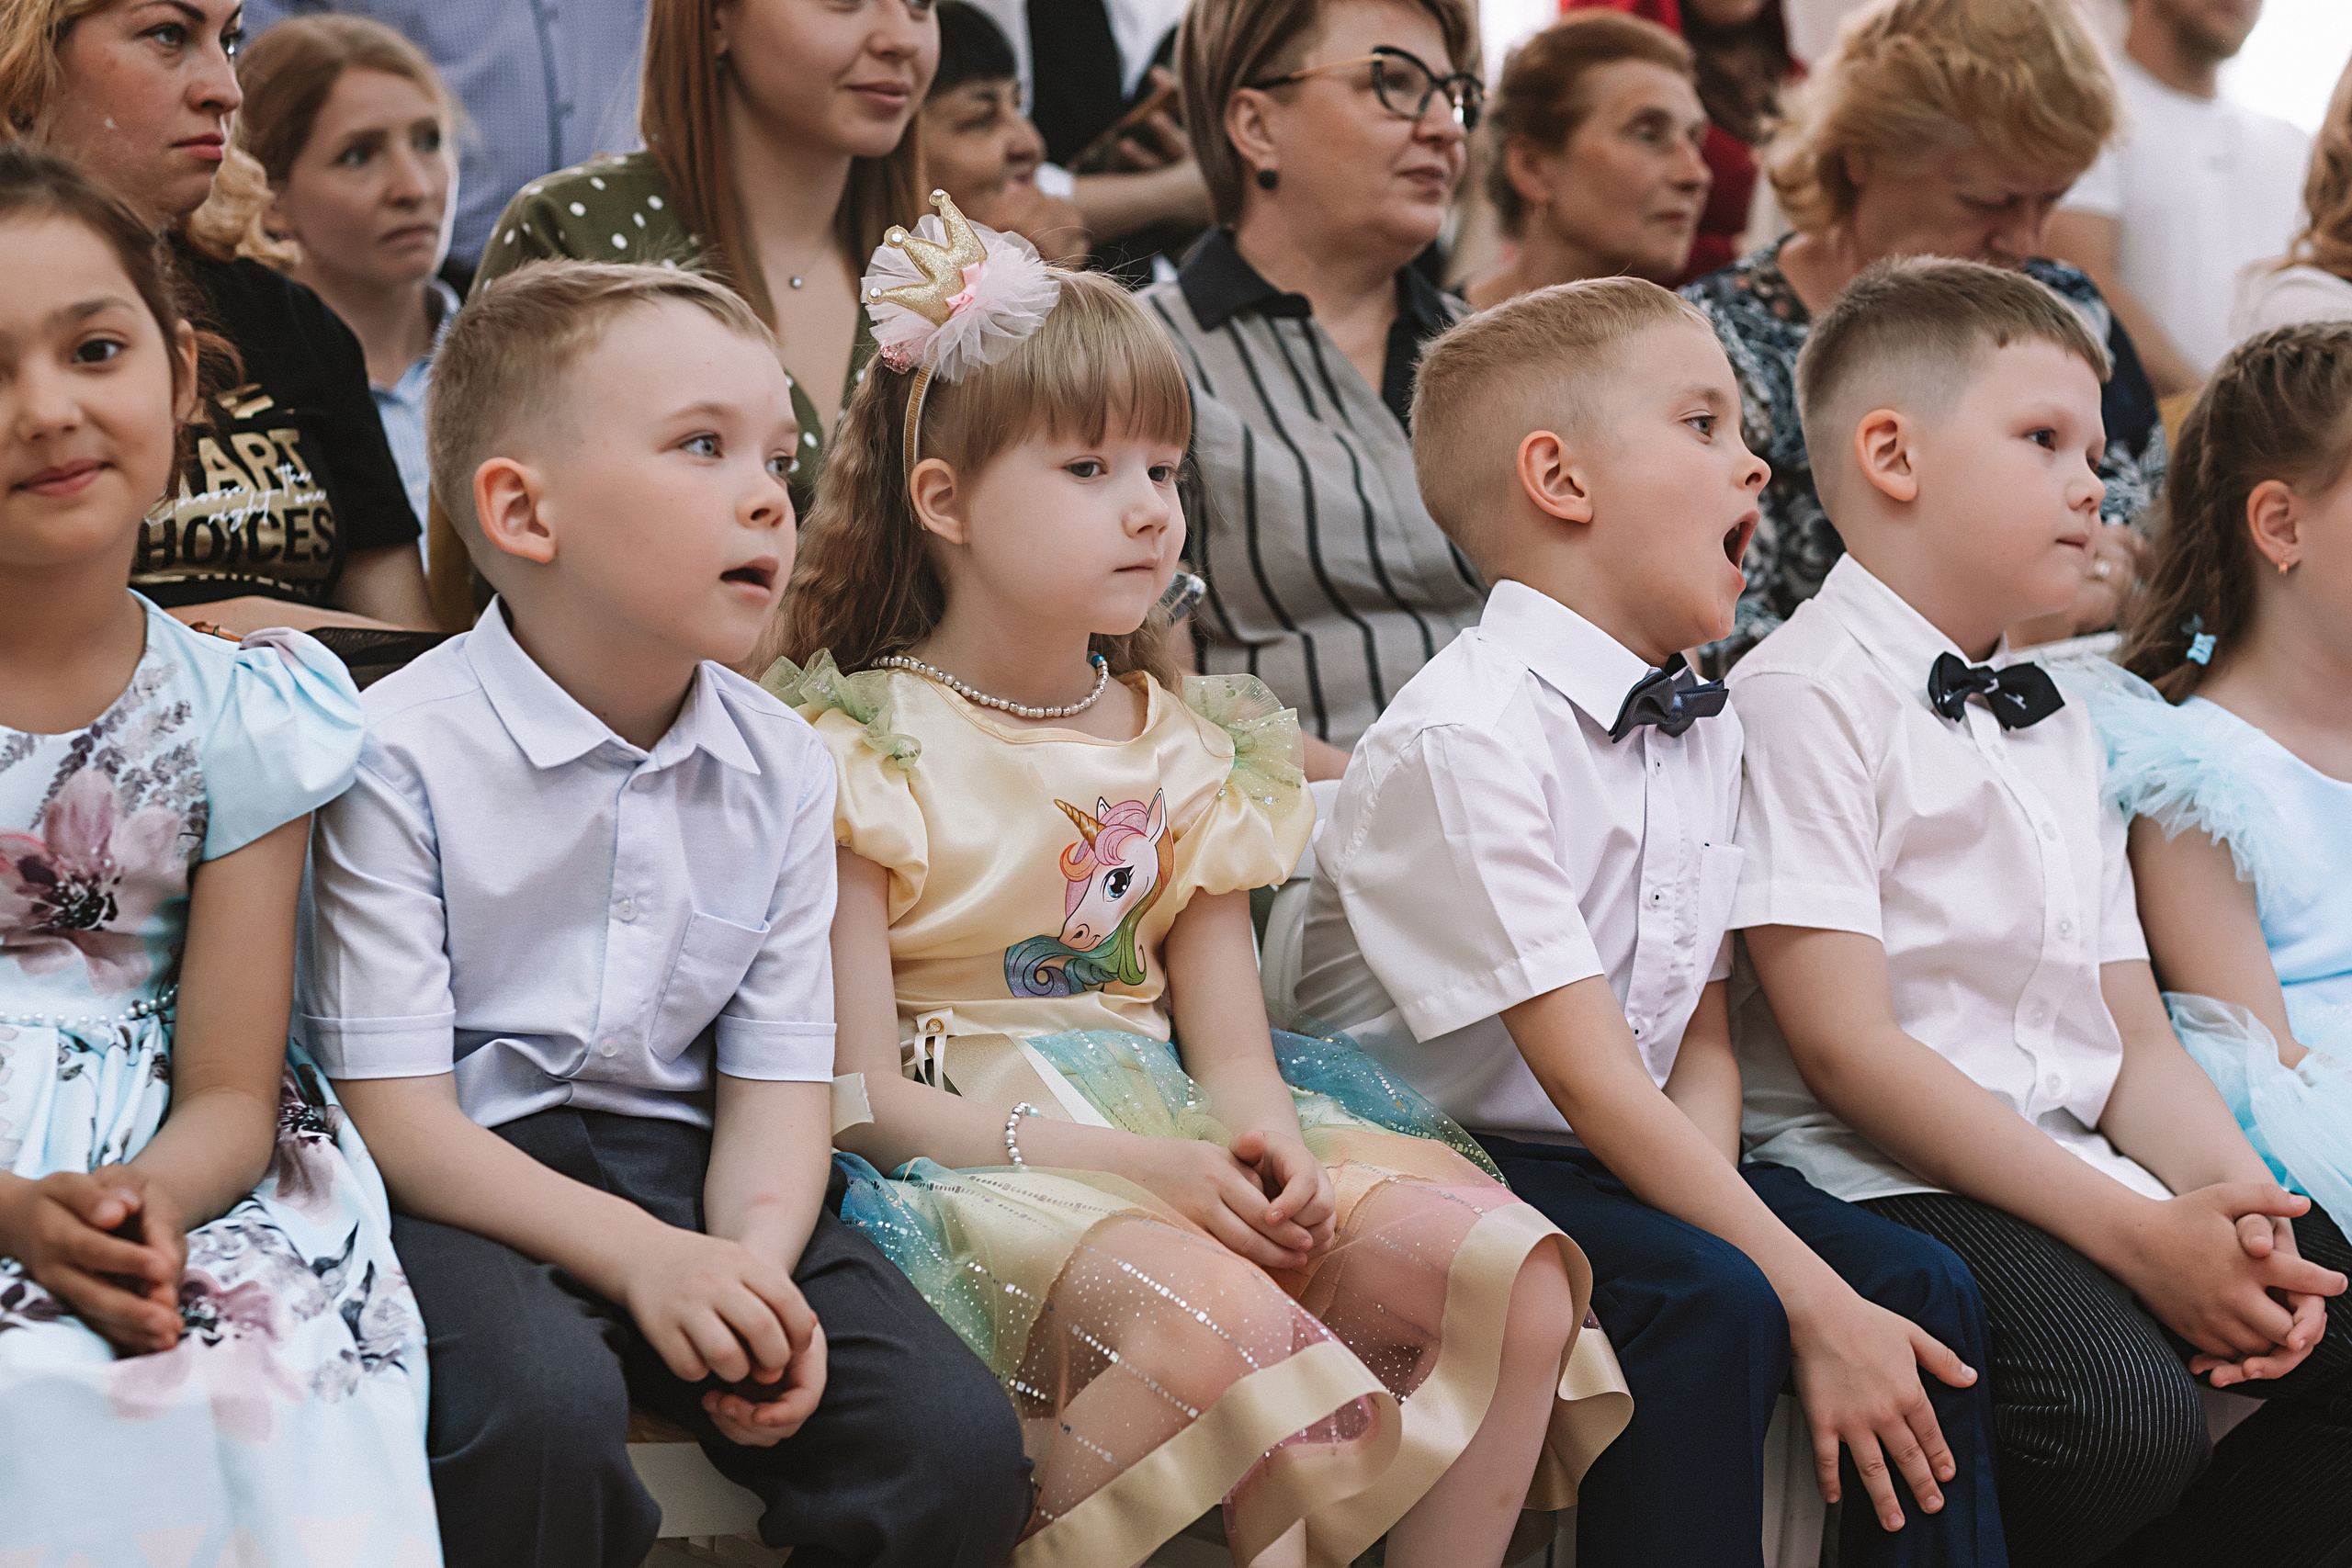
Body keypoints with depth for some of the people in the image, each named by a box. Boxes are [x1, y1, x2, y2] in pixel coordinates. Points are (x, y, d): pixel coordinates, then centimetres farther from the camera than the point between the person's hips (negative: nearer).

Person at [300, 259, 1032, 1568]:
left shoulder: (780, 769, 6)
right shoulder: (403, 756, -11)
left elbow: (780, 1077, 4)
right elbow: (396, 1112, -13)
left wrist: (757, 1261, -18)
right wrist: (642, 1259, -24)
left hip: (689, 1169, 5)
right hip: (477, 1180, -4)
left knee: (964, 1446, -16)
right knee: (542, 1414, -37)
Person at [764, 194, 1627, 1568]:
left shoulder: (1181, 747, 15)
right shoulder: (866, 747, -4)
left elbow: (1230, 1044, 10)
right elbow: (861, 1090, -10)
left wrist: (1266, 1148, -16)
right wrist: (1130, 1163, -22)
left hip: (1177, 1144, 6)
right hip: (970, 1153, -6)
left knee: (1515, 1271, -17)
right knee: (1213, 1314, -38)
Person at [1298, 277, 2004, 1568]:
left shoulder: (1705, 732, 7)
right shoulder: (1464, 737, -20)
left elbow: (1699, 1047, 7)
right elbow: (1592, 1078, -23)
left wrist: (1707, 1193, -16)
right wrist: (1814, 1304, -24)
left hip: (1636, 1162, 8)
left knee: (1921, 1287, -8)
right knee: (1711, 1306, -29)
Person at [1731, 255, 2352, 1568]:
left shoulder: (2059, 723, 22)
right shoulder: (1807, 694, -6)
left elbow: (2137, 1036, 18)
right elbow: (1847, 1045, -15)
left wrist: (2238, 1209, -4)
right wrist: (2134, 1233, -20)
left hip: (2083, 1161, 8)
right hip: (1893, 1174, -8)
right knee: (2125, 1410, -32)